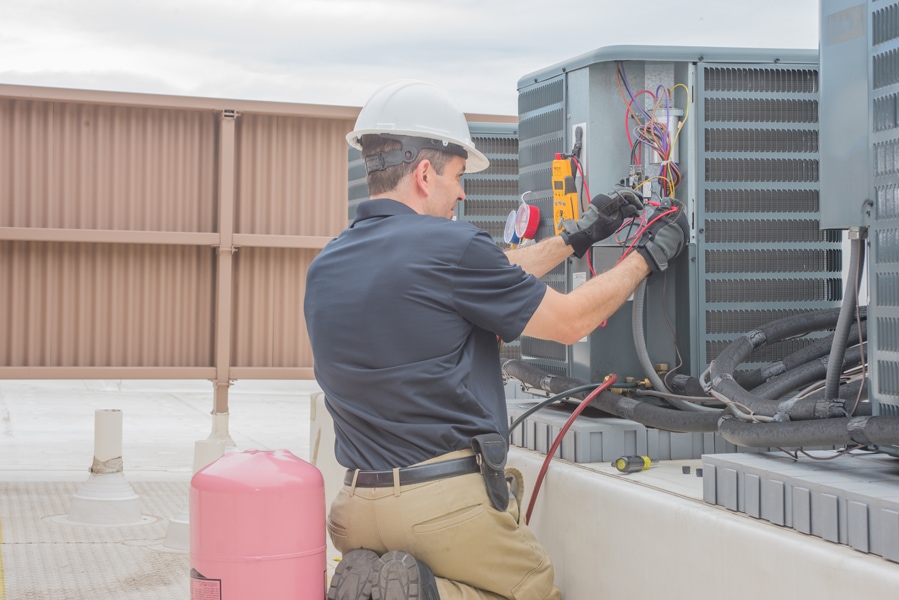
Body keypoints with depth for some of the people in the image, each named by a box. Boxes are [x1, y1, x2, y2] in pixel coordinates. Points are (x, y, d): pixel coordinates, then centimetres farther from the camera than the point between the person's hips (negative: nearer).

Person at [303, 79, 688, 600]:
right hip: (450, 503, -7)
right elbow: (571, 321, -2)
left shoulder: (324, 269, 10)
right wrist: (650, 255, 13)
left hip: (360, 508, 7)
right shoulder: (449, 246, -14)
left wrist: (576, 238, 26)